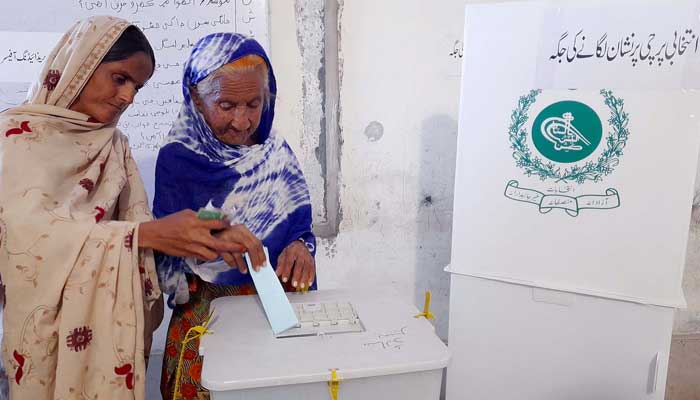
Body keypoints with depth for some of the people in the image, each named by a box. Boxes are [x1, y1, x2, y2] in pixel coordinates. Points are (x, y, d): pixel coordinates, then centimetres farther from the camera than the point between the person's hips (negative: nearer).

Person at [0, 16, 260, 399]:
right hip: (43, 325, -4)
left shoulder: (115, 144, 7)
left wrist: (210, 239, -24)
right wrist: (149, 235, -37)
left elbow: (135, 221, -4)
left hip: (108, 325, 4)